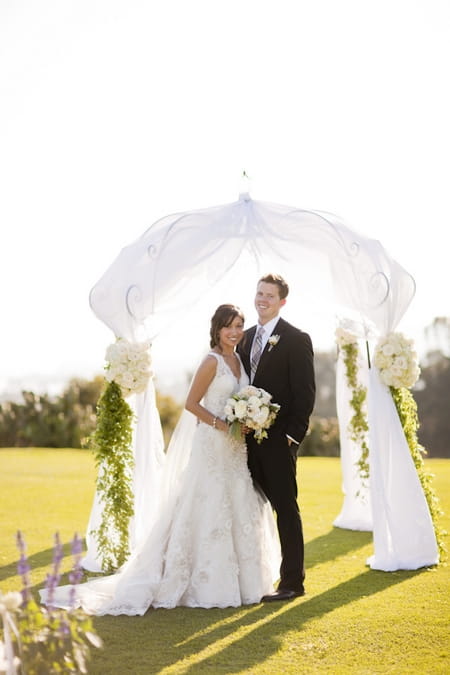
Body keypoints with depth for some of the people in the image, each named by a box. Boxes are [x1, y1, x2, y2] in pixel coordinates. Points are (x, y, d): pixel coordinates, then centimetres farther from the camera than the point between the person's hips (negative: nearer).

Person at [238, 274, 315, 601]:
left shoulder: (296, 340, -7)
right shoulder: (246, 338, 14)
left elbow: (305, 392, -10)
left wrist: (292, 434, -15)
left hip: (278, 439, -7)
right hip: (250, 437, 7)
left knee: (286, 508, -1)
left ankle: (293, 581, 6)